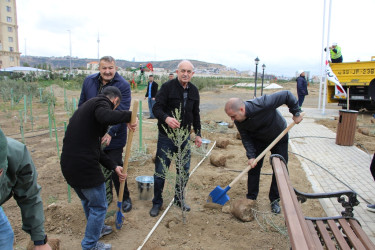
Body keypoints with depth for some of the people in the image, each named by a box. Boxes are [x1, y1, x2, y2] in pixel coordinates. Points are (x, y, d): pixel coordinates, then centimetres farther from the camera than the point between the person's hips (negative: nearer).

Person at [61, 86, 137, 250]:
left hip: (68, 165, 10)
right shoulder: (101, 102, -6)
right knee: (99, 206, 12)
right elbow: (106, 117, -35)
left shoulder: (88, 105, 21)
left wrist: (114, 167, 16)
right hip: (85, 167, -10)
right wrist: (129, 115, -17)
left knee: (87, 200, 31)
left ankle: (97, 228, 55)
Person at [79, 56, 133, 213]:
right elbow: (82, 105, 11)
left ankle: (125, 198, 23)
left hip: (114, 137, -5)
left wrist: (110, 133, -31)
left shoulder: (123, 86, -14)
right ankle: (106, 195, 38)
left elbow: (122, 113, -20)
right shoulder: (89, 81, 1)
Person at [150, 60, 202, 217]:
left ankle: (179, 199, 33)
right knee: (160, 171, 2)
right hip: (166, 136, -4)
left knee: (184, 171, 12)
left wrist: (198, 134, 14)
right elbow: (156, 108, -16)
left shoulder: (194, 91, 8)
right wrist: (166, 118, -36)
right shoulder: (167, 87, -9)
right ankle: (157, 202, 22)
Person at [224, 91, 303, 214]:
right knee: (253, 166, 0)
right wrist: (251, 156, -23)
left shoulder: (262, 104, -41)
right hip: (258, 139, 3)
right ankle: (251, 197, 16)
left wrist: (296, 113, -24)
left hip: (279, 136, -3)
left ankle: (274, 200, 16)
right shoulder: (238, 121, -23)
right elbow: (246, 138, -13)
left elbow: (287, 95, -32)